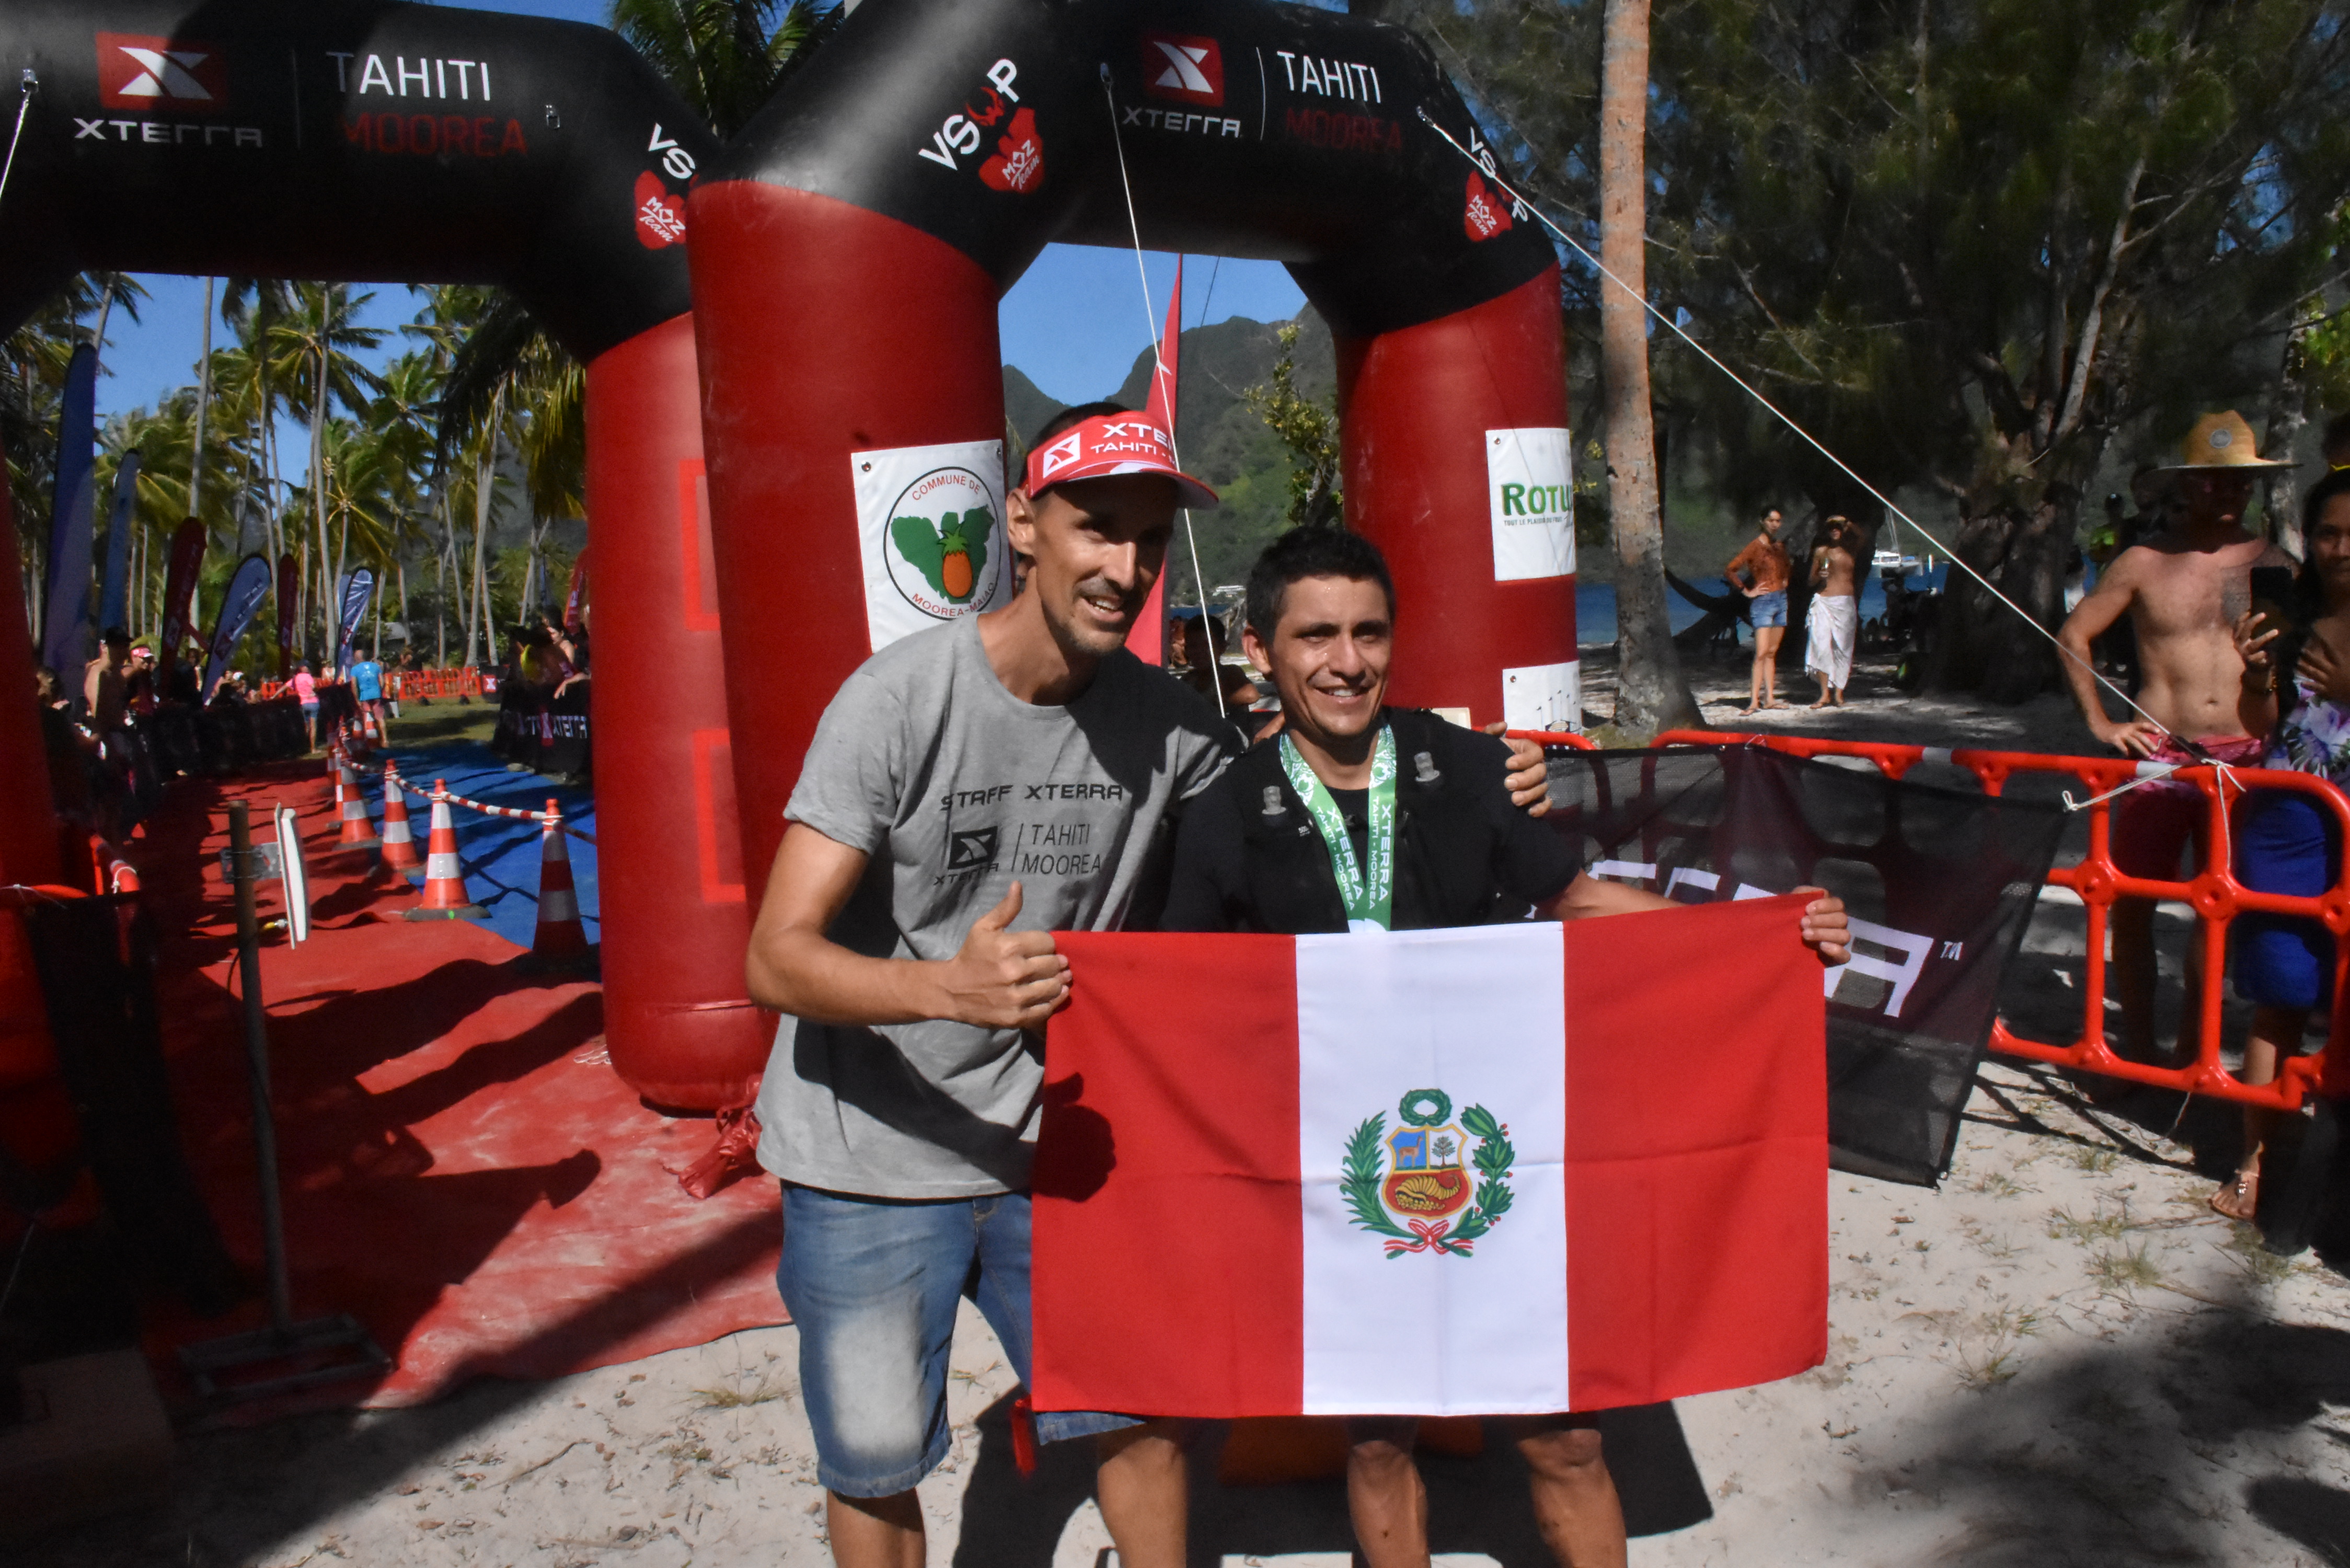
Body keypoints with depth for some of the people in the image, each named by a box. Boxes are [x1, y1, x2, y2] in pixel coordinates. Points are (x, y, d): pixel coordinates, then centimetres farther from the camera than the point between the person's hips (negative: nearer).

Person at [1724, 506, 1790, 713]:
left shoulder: (1780, 547, 12)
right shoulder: (1756, 546, -9)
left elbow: (1787, 568, 33)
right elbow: (1730, 570, -16)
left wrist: (1785, 581, 15)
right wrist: (1747, 591, -13)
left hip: (1781, 600, 7)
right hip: (1763, 602, -7)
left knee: (1772, 653, 7)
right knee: (1762, 653, -13)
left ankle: (1769, 698, 8)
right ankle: (1754, 700, -15)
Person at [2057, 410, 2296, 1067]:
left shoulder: (2274, 565, 6)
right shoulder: (2144, 562, 3)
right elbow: (2073, 634, 8)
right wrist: (2099, 722, 1)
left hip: (2243, 761, 1)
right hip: (2159, 755, -1)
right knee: (2132, 904, 0)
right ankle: (2138, 1044, 11)